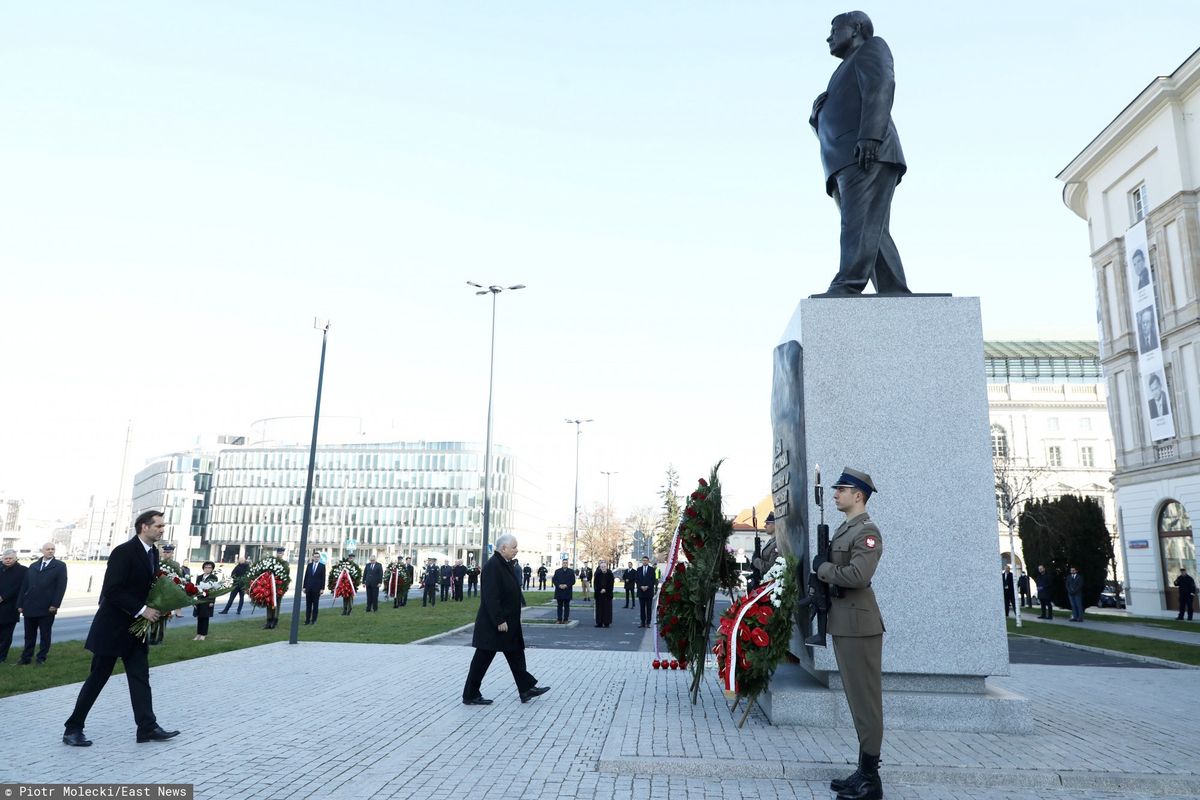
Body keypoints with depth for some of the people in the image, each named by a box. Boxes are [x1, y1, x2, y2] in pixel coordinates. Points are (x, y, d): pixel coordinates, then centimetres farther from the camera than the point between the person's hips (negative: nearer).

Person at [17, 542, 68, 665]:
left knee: (45, 634, 5)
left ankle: (42, 657, 14)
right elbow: (24, 586, 12)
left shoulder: (60, 566, 0)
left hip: (47, 608, -4)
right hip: (30, 606, 4)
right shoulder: (33, 566, 14)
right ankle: (26, 657, 18)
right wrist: (20, 604, 4)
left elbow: (61, 586, -7)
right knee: (29, 635, 10)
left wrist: (55, 604, -15)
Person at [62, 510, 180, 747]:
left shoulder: (153, 553, 6)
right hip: (113, 627, -7)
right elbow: (111, 591, -24)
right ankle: (73, 728, 18)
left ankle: (148, 727, 6)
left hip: (136, 628, 8)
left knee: (140, 678, 5)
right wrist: (142, 610, -24)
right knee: (97, 678, 3)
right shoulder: (124, 552, -19)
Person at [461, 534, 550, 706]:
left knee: (516, 655, 13)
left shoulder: (506, 564, 9)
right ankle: (470, 695, 14)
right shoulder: (492, 566, -21)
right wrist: (499, 621, -24)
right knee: (483, 659, 2)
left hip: (508, 623, 10)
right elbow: (491, 597, -25)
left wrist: (504, 620, 18)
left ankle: (526, 688, 20)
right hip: (493, 625, -10)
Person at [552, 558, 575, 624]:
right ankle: (559, 619, 10)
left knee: (566, 606, 2)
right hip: (559, 592, 1)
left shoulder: (571, 571, 5)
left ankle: (566, 619, 6)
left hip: (567, 592, -1)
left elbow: (573, 581, -1)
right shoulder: (557, 571, 9)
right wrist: (559, 585, -13)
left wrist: (566, 585, -14)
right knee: (559, 606, 6)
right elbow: (554, 580, 3)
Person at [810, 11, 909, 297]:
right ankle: (897, 296, -11)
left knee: (860, 222, -24)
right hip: (847, 164, 8)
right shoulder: (847, 72, 39)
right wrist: (820, 112, 9)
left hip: (867, 154, -8)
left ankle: (847, 286, -38)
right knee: (873, 234, -5)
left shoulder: (871, 48, 16)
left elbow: (881, 86, -5)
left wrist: (869, 135, -20)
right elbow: (828, 126, 31)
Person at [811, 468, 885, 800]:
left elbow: (857, 575, -26)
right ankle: (863, 771, 24)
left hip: (859, 625, -10)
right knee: (855, 699, 14)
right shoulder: (843, 530, 16)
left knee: (865, 699, -2)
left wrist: (822, 566, -13)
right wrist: (823, 570, 6)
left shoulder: (867, 531, -13)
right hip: (842, 624, 10)